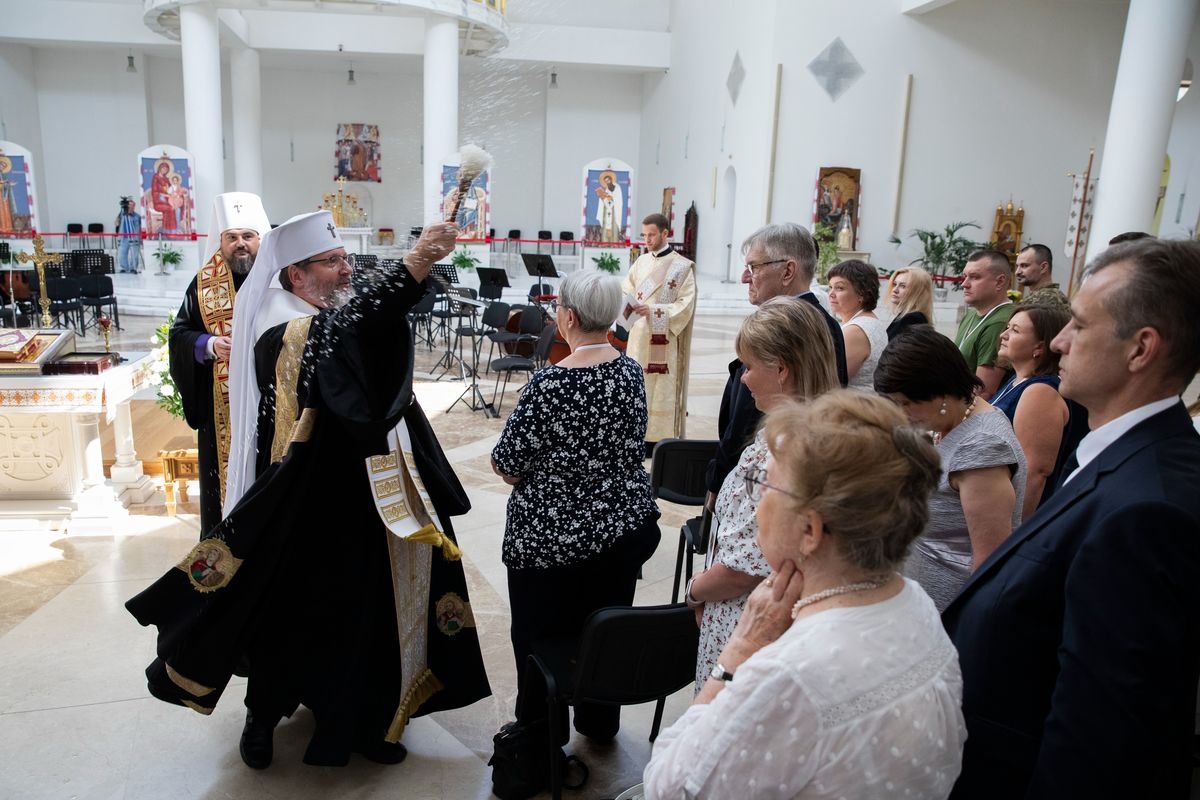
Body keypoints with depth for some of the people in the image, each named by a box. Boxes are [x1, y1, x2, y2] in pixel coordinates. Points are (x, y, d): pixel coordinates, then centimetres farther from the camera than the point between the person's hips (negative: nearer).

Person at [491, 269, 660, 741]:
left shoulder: (551, 383, -24)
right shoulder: (631, 372, -4)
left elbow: (507, 466, -18)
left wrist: (508, 466, 4)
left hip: (552, 535, -6)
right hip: (624, 527, 6)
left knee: (540, 640, 14)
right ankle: (599, 723, 40)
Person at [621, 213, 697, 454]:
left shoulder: (683, 267, -3)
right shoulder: (641, 262, 12)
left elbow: (685, 305, -10)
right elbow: (626, 290, 11)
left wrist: (654, 310, -21)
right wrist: (627, 301, -12)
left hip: (664, 341, -5)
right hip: (639, 337, 5)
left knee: (662, 388, -3)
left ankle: (660, 437, 3)